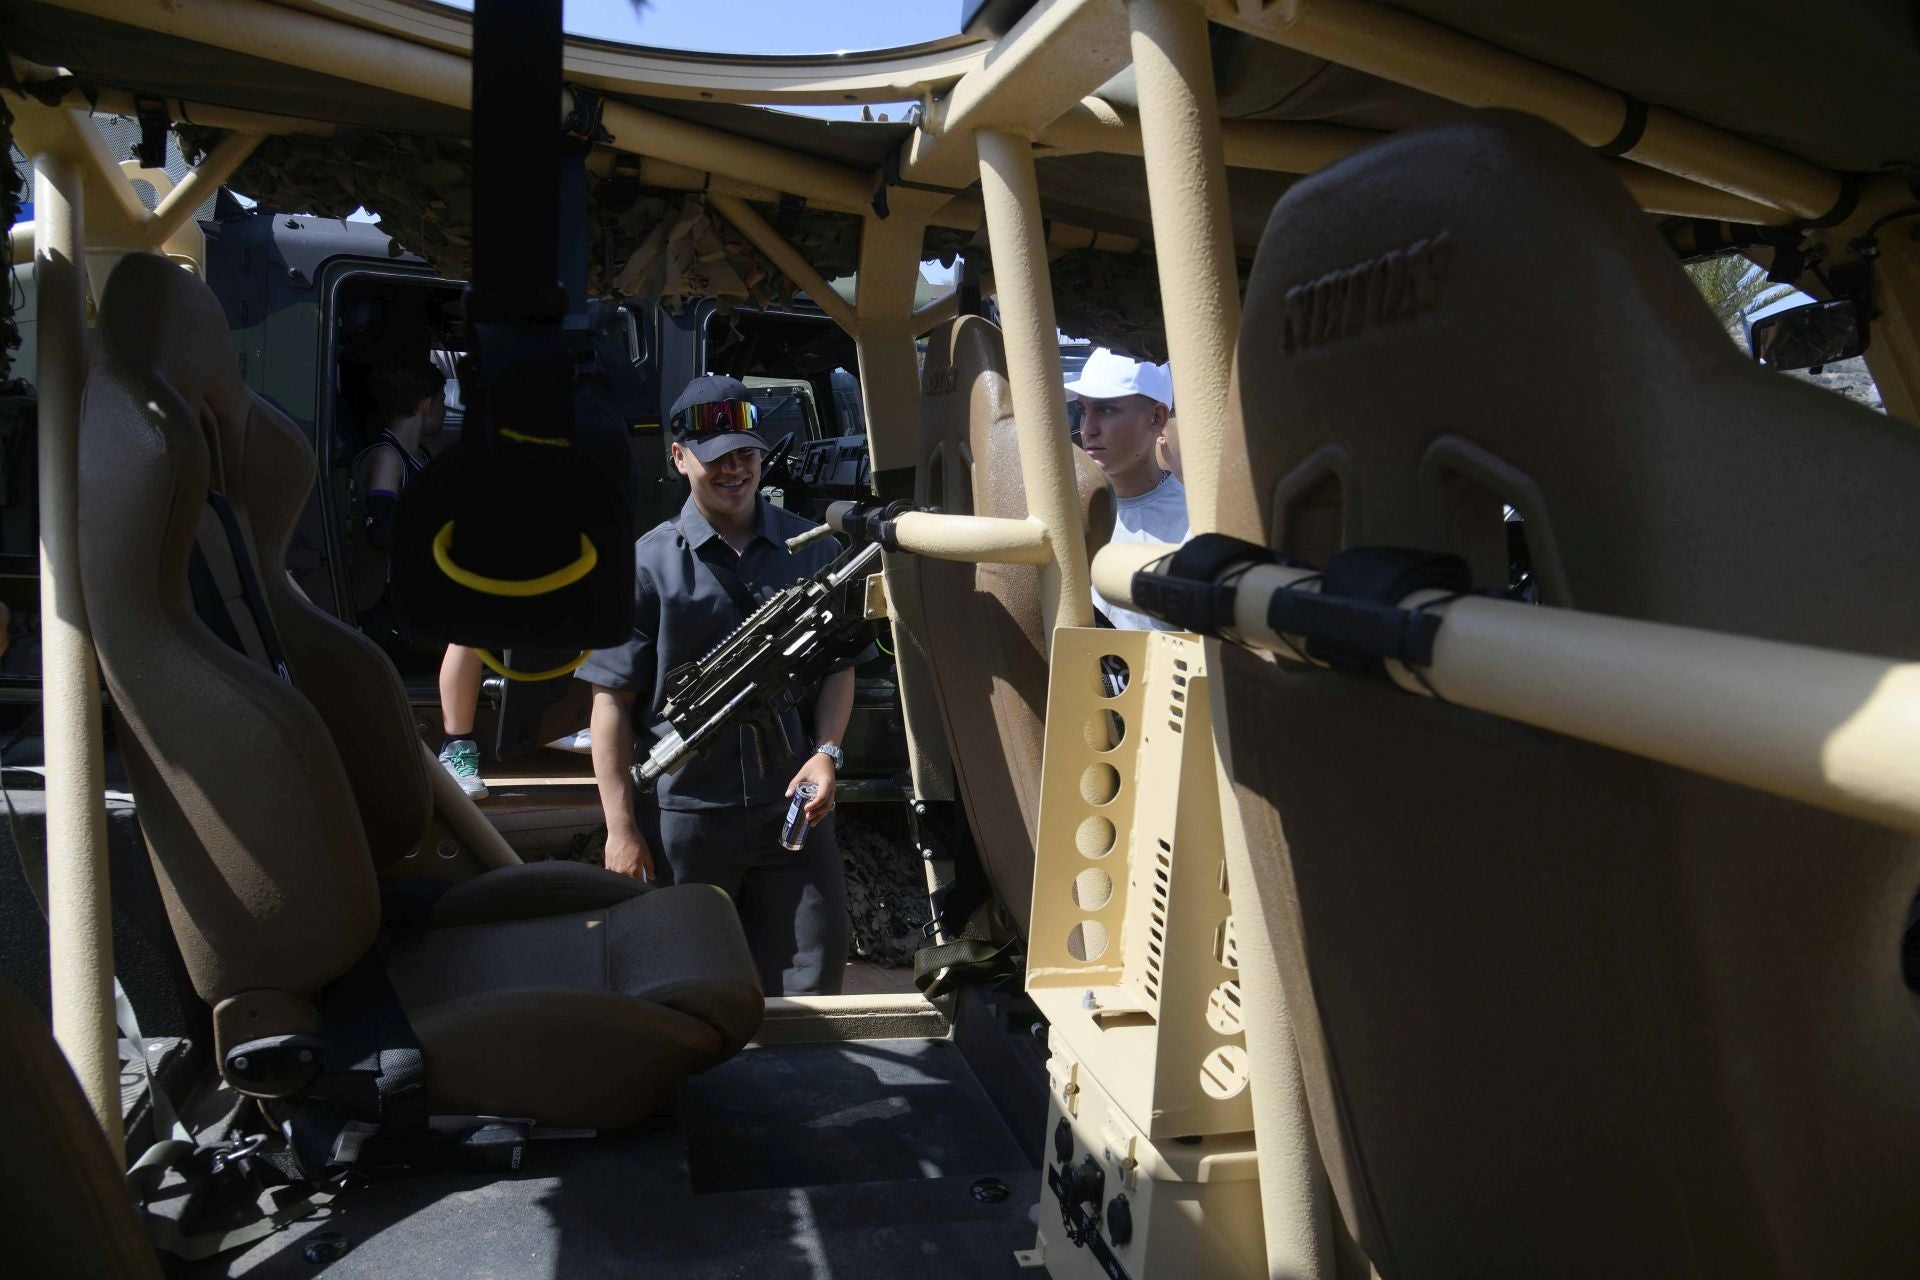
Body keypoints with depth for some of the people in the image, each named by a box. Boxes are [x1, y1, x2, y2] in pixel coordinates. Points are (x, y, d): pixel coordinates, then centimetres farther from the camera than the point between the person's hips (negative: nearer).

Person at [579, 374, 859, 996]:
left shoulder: (810, 550, 6)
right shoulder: (648, 564, -3)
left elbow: (838, 665, 12)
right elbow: (613, 700, -3)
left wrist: (826, 753, -5)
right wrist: (622, 829, -6)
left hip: (792, 805, 2)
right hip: (682, 816, -2)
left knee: (813, 976, 6)